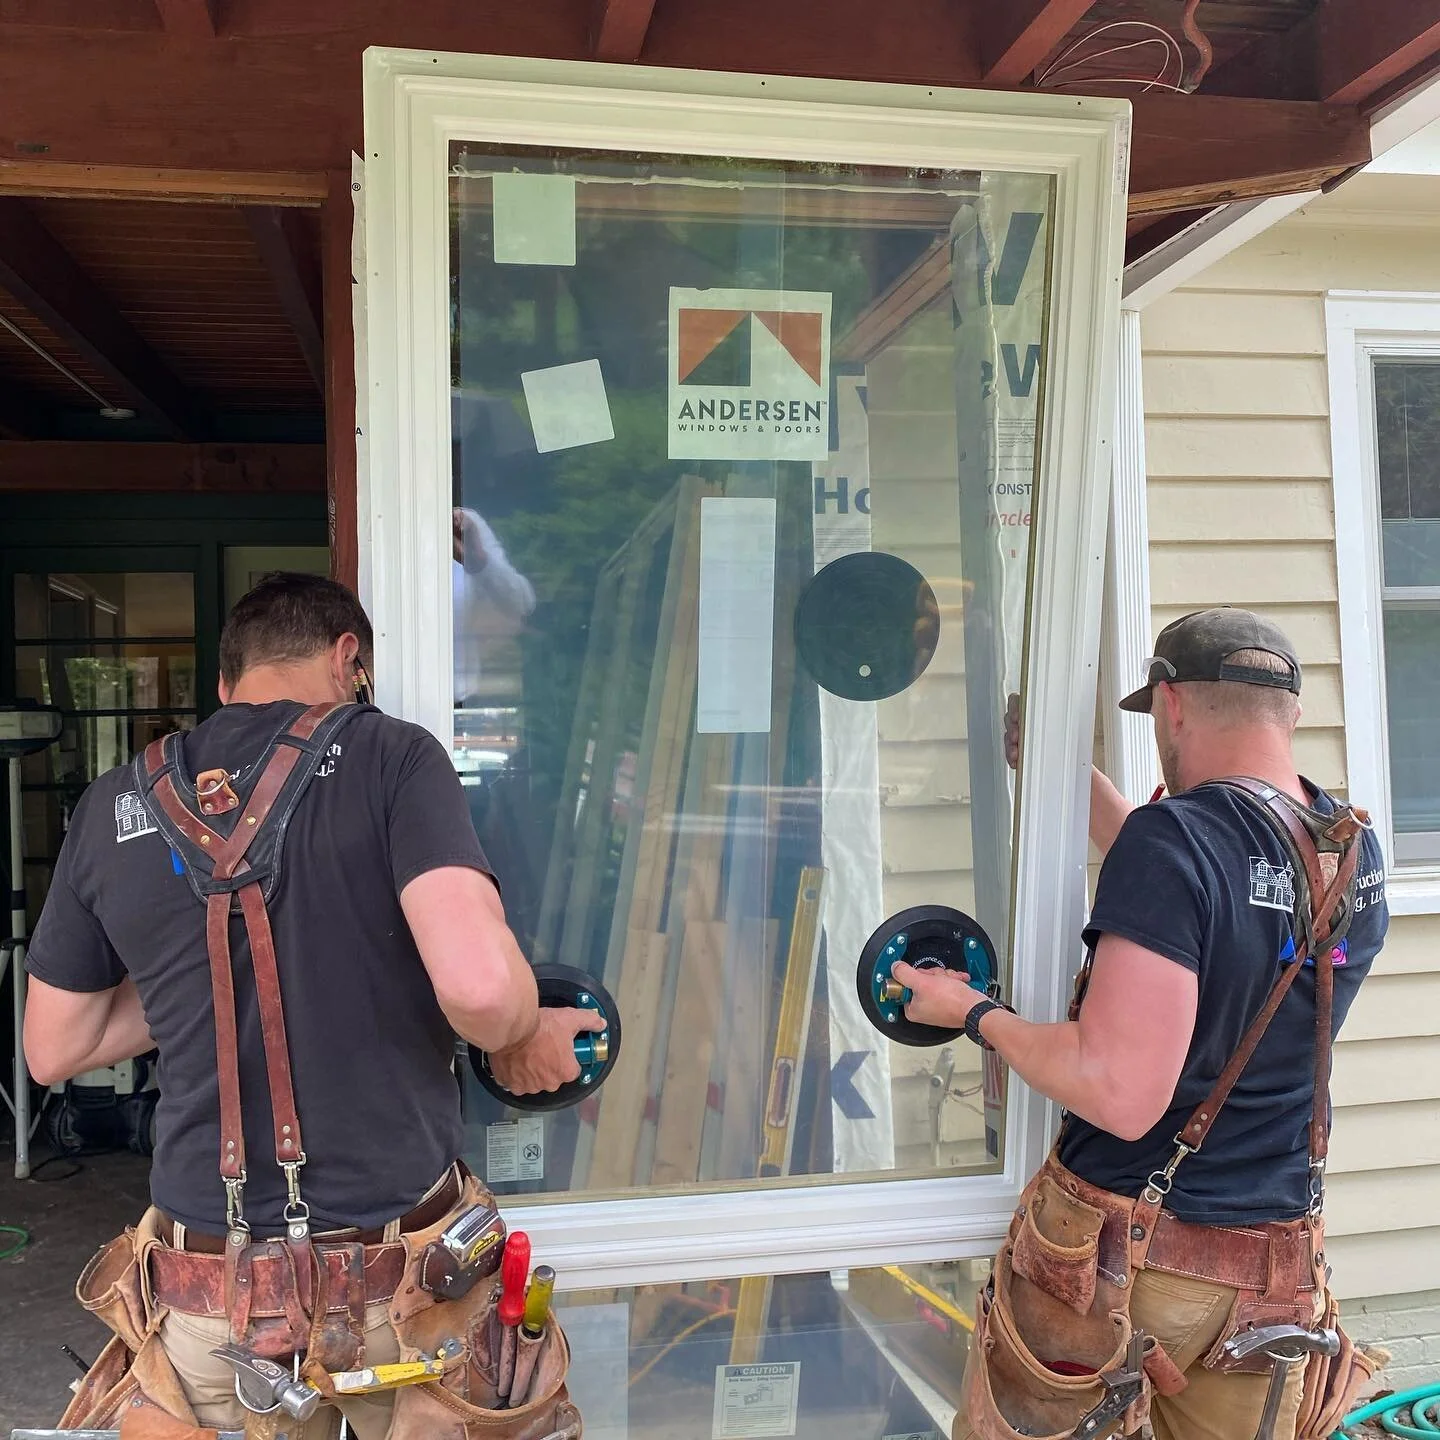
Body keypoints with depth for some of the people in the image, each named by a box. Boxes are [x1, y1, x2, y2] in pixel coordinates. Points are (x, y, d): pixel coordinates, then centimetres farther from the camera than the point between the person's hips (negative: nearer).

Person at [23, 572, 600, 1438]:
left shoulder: (114, 807, 2)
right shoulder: (390, 757, -11)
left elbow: (52, 1051, 12)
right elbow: (478, 984, -24)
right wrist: (521, 1041, -4)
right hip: (400, 1270, -2)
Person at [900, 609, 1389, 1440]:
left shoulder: (1171, 839, -23)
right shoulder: (1359, 853, -1)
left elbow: (1121, 1096, -27)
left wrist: (973, 1013, -12)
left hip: (1117, 1246, -6)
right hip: (1272, 1270, 6)